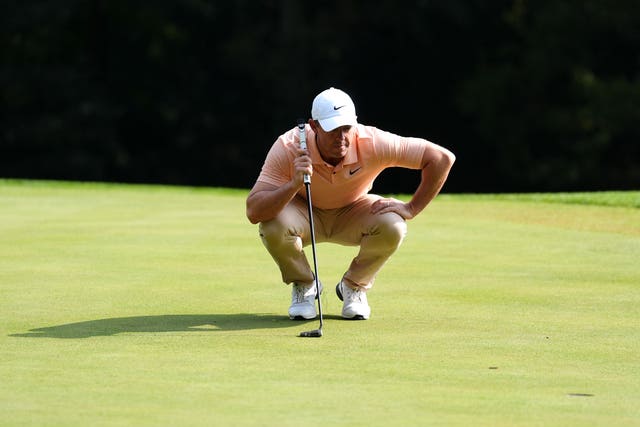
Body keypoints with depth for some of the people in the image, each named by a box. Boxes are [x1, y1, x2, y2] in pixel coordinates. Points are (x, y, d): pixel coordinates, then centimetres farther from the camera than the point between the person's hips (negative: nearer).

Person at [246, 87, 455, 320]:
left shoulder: (373, 144, -30)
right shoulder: (288, 148, -32)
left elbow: (442, 158, -25)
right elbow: (253, 212, -37)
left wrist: (411, 208, -22)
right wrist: (294, 185, -52)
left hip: (352, 215, 1)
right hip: (306, 215, -1)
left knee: (392, 226, -31)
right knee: (273, 225, -34)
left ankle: (354, 287, 0)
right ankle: (303, 286, -1)